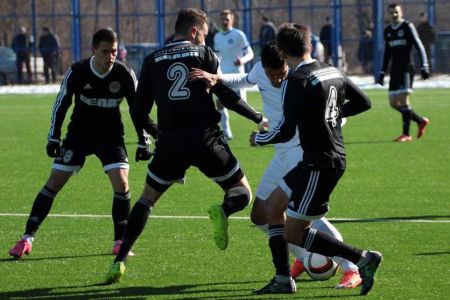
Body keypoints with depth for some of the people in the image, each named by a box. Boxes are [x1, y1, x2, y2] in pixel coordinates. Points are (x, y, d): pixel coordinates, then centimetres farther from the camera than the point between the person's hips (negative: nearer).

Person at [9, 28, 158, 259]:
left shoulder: (125, 74, -15)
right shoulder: (76, 72, -16)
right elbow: (61, 105, -4)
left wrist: (143, 142, -5)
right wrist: (54, 138, -5)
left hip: (111, 136, 0)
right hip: (79, 134, 0)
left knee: (121, 183, -17)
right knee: (53, 183, -3)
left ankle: (120, 241, -2)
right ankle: (27, 239, 3)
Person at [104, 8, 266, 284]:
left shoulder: (153, 61, 11)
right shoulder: (203, 54, 4)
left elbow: (140, 112, 10)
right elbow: (227, 96, -1)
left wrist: (155, 130, 31)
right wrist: (259, 118, 13)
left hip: (170, 142, 2)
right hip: (205, 137, -2)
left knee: (147, 198, 20)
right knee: (242, 192, 12)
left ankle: (120, 262, 6)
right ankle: (223, 210, -26)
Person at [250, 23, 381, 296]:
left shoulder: (297, 82, -16)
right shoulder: (333, 72, 8)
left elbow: (285, 132, -19)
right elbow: (363, 102, 19)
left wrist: (258, 138, 0)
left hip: (320, 165, -9)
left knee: (293, 234, -2)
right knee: (272, 207, 17)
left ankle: (363, 259, -7)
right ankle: (283, 281, 17)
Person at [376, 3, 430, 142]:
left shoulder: (408, 27, -5)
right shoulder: (387, 30, 14)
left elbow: (419, 46, -10)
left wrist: (424, 66, -18)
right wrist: (382, 72, 20)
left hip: (406, 69, -7)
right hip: (395, 70, 7)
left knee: (403, 100, -13)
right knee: (393, 103, 4)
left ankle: (406, 134, -7)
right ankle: (421, 121, 20)